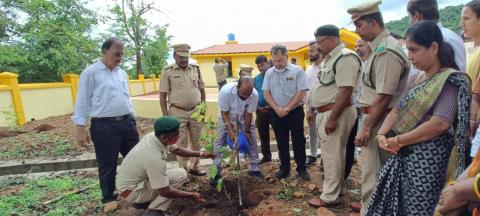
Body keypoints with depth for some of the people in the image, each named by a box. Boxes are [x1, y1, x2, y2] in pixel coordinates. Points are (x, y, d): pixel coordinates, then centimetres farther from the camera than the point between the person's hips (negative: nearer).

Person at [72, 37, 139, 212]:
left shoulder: (122, 74, 13)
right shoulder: (90, 73, -5)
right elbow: (82, 102, -6)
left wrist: (132, 122, 18)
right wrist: (81, 129, -10)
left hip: (127, 123, 6)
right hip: (104, 126, -5)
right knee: (107, 165, 8)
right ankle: (109, 198, 27)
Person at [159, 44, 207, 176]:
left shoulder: (196, 69, 5)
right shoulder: (168, 72, -5)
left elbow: (202, 89, 12)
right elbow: (162, 95, -4)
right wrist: (166, 116, -8)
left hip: (196, 111, 4)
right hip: (178, 113, -3)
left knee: (196, 142, 13)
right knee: (181, 144, 6)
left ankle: (194, 167, 30)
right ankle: (183, 171, 19)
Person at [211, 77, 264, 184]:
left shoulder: (255, 95, -32)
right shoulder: (226, 91, -38)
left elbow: (248, 115, -18)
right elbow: (224, 113, -26)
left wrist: (247, 131, -11)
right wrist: (231, 131, -30)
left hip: (244, 117, 2)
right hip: (227, 117, -1)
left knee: (251, 140, 1)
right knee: (220, 142, -2)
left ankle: (254, 168, 18)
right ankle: (216, 172, 9)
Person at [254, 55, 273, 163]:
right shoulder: (256, 79, 8)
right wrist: (258, 107, -2)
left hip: (274, 109, -5)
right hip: (261, 110, 5)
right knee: (263, 135, 14)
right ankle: (266, 156, 28)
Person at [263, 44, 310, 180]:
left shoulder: (297, 71, -7)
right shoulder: (269, 73, 4)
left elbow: (301, 93, -11)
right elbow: (266, 93, 2)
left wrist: (287, 109, -14)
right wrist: (277, 109, -10)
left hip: (295, 112, -3)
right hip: (277, 114, 4)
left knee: (298, 142, 4)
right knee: (281, 143, 12)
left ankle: (302, 168, 18)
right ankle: (284, 168, 25)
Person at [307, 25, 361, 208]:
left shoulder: (345, 57, -16)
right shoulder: (328, 59, 15)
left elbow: (345, 91, -24)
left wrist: (332, 118, -25)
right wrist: (312, 108, 20)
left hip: (336, 113, -10)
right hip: (325, 112, 10)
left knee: (331, 154, -1)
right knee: (333, 153, 18)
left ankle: (330, 196, 13)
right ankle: (338, 187, 33)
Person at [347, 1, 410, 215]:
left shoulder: (386, 51, -19)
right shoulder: (379, 48, 12)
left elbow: (383, 98, -23)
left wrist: (367, 128, -20)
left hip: (378, 119, -10)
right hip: (372, 115, 10)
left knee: (372, 167, 2)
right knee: (371, 164, 21)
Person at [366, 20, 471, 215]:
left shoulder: (451, 80, -12)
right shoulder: (416, 79, 12)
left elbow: (439, 124, -22)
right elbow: (397, 110, 10)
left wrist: (398, 140, -15)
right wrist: (382, 135, -7)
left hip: (427, 158, -7)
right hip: (403, 155, 7)